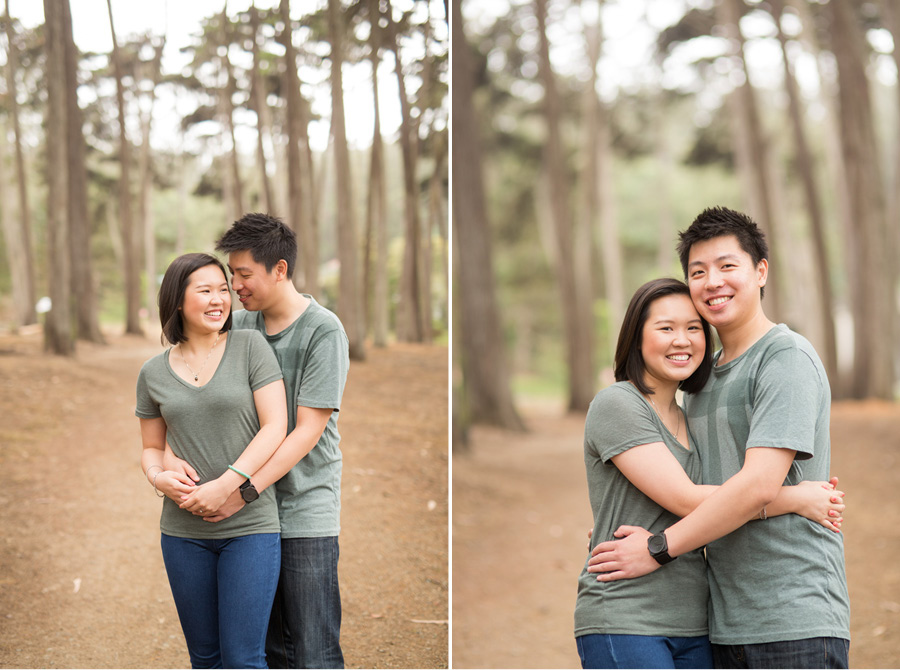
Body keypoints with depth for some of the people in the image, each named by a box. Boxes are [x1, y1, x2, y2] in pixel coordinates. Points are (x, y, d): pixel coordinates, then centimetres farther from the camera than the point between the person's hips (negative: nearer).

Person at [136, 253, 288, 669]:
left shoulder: (250, 347, -3)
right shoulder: (153, 373, 6)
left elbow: (275, 427, -8)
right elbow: (151, 448, 15)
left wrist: (226, 485, -17)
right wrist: (158, 477, -8)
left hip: (249, 527, -3)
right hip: (184, 531, 3)